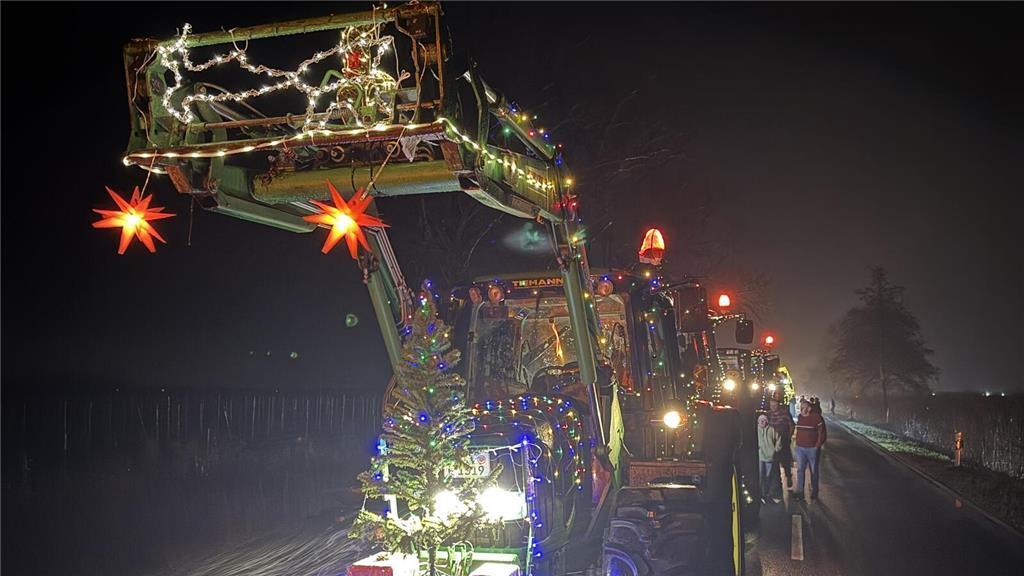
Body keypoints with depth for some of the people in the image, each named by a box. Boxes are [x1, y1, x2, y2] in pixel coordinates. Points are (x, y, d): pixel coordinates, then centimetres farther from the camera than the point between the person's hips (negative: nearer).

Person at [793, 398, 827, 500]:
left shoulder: (817, 418, -12)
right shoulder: (799, 417, 6)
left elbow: (822, 434, -9)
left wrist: (817, 446, -11)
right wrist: (797, 443, 10)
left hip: (812, 449, -5)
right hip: (800, 448, 5)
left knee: (814, 471, 8)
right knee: (800, 470, 3)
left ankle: (814, 492, 19)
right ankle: (799, 491, 7)